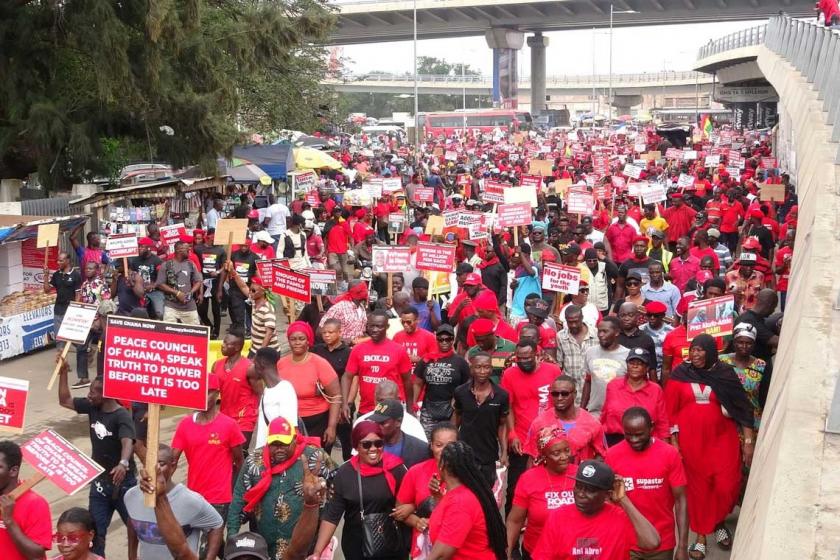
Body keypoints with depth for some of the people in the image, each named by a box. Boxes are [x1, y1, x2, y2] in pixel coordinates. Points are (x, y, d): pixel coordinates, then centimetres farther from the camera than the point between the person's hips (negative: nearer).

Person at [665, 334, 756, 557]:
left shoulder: (725, 373, -1)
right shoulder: (680, 375, -2)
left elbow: (742, 407, 1)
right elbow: (671, 411, 0)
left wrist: (749, 441, -2)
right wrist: (674, 441, -4)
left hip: (722, 439, 0)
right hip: (691, 441, 0)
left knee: (727, 487, -3)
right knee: (697, 487, 6)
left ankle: (719, 522, 26)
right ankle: (701, 535, 20)